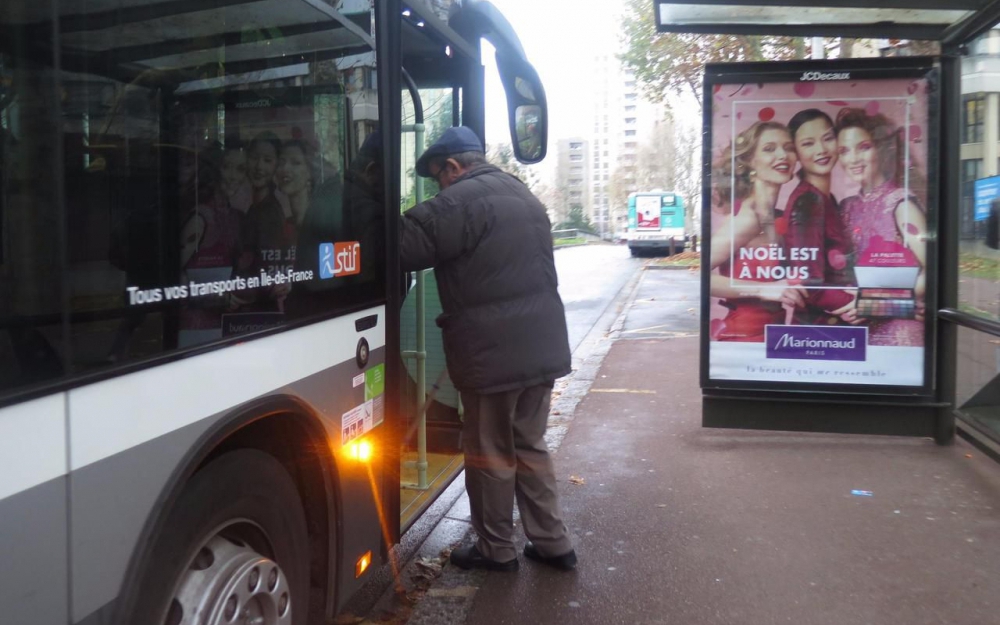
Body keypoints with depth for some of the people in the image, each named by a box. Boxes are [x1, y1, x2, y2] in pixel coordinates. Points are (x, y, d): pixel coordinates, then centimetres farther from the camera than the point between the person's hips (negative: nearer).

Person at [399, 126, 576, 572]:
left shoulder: (462, 200, -13)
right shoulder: (523, 196, 17)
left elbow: (407, 245, -19)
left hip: (493, 354, -8)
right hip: (543, 347, 9)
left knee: (489, 453, 6)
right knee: (529, 445, 18)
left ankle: (495, 549, 20)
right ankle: (552, 542, 24)